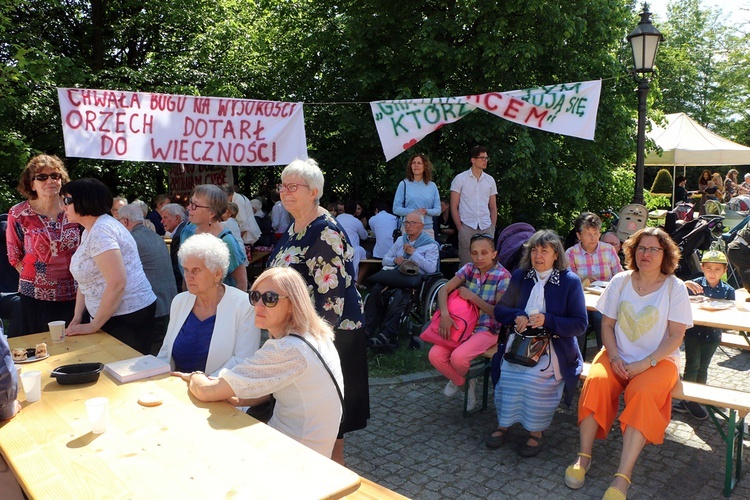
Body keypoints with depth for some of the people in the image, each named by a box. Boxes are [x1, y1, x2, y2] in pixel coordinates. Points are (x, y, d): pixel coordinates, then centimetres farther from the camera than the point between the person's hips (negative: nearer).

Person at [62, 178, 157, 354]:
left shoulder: (100, 232, -18)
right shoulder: (89, 231, 14)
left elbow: (117, 284, -25)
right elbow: (86, 279, 17)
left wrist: (94, 326, -18)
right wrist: (77, 317, 9)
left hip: (128, 317, -10)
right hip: (111, 316, 10)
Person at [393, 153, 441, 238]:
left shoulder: (432, 186, 11)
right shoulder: (404, 184, 5)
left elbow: (438, 210, 10)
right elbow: (396, 209, 0)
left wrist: (427, 211, -12)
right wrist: (414, 212, -14)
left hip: (428, 228, 2)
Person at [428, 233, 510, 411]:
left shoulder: (503, 276, -11)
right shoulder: (469, 269, 2)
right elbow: (444, 290, -5)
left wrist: (473, 297, -19)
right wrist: (444, 314, -23)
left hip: (488, 329, -4)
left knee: (458, 357, -29)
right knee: (435, 355, -16)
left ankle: (467, 380, 11)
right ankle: (461, 381, 16)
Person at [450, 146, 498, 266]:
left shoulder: (490, 180, 12)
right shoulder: (460, 179, 2)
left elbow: (493, 207, 16)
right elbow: (454, 206, 1)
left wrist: (493, 228, 6)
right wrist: (460, 228, -6)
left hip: (486, 228, 3)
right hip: (467, 228, -3)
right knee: (466, 263, -3)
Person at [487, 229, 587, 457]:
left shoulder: (570, 281, 0)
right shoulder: (520, 276, 12)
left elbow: (580, 324, -4)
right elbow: (500, 310, 13)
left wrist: (547, 320, -18)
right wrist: (517, 315, -10)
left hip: (553, 346, -3)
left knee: (536, 376, -29)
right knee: (508, 370, -25)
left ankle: (536, 431, -9)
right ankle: (503, 424, -7)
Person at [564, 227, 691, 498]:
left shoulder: (675, 288, -2)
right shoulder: (620, 281, 4)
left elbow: (676, 336, -6)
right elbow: (607, 324, 5)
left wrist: (645, 364, -17)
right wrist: (614, 357, -11)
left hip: (658, 360, -2)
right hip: (618, 356, 2)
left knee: (642, 393, -32)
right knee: (596, 381, -28)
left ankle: (622, 477, -30)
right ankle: (584, 457, -17)